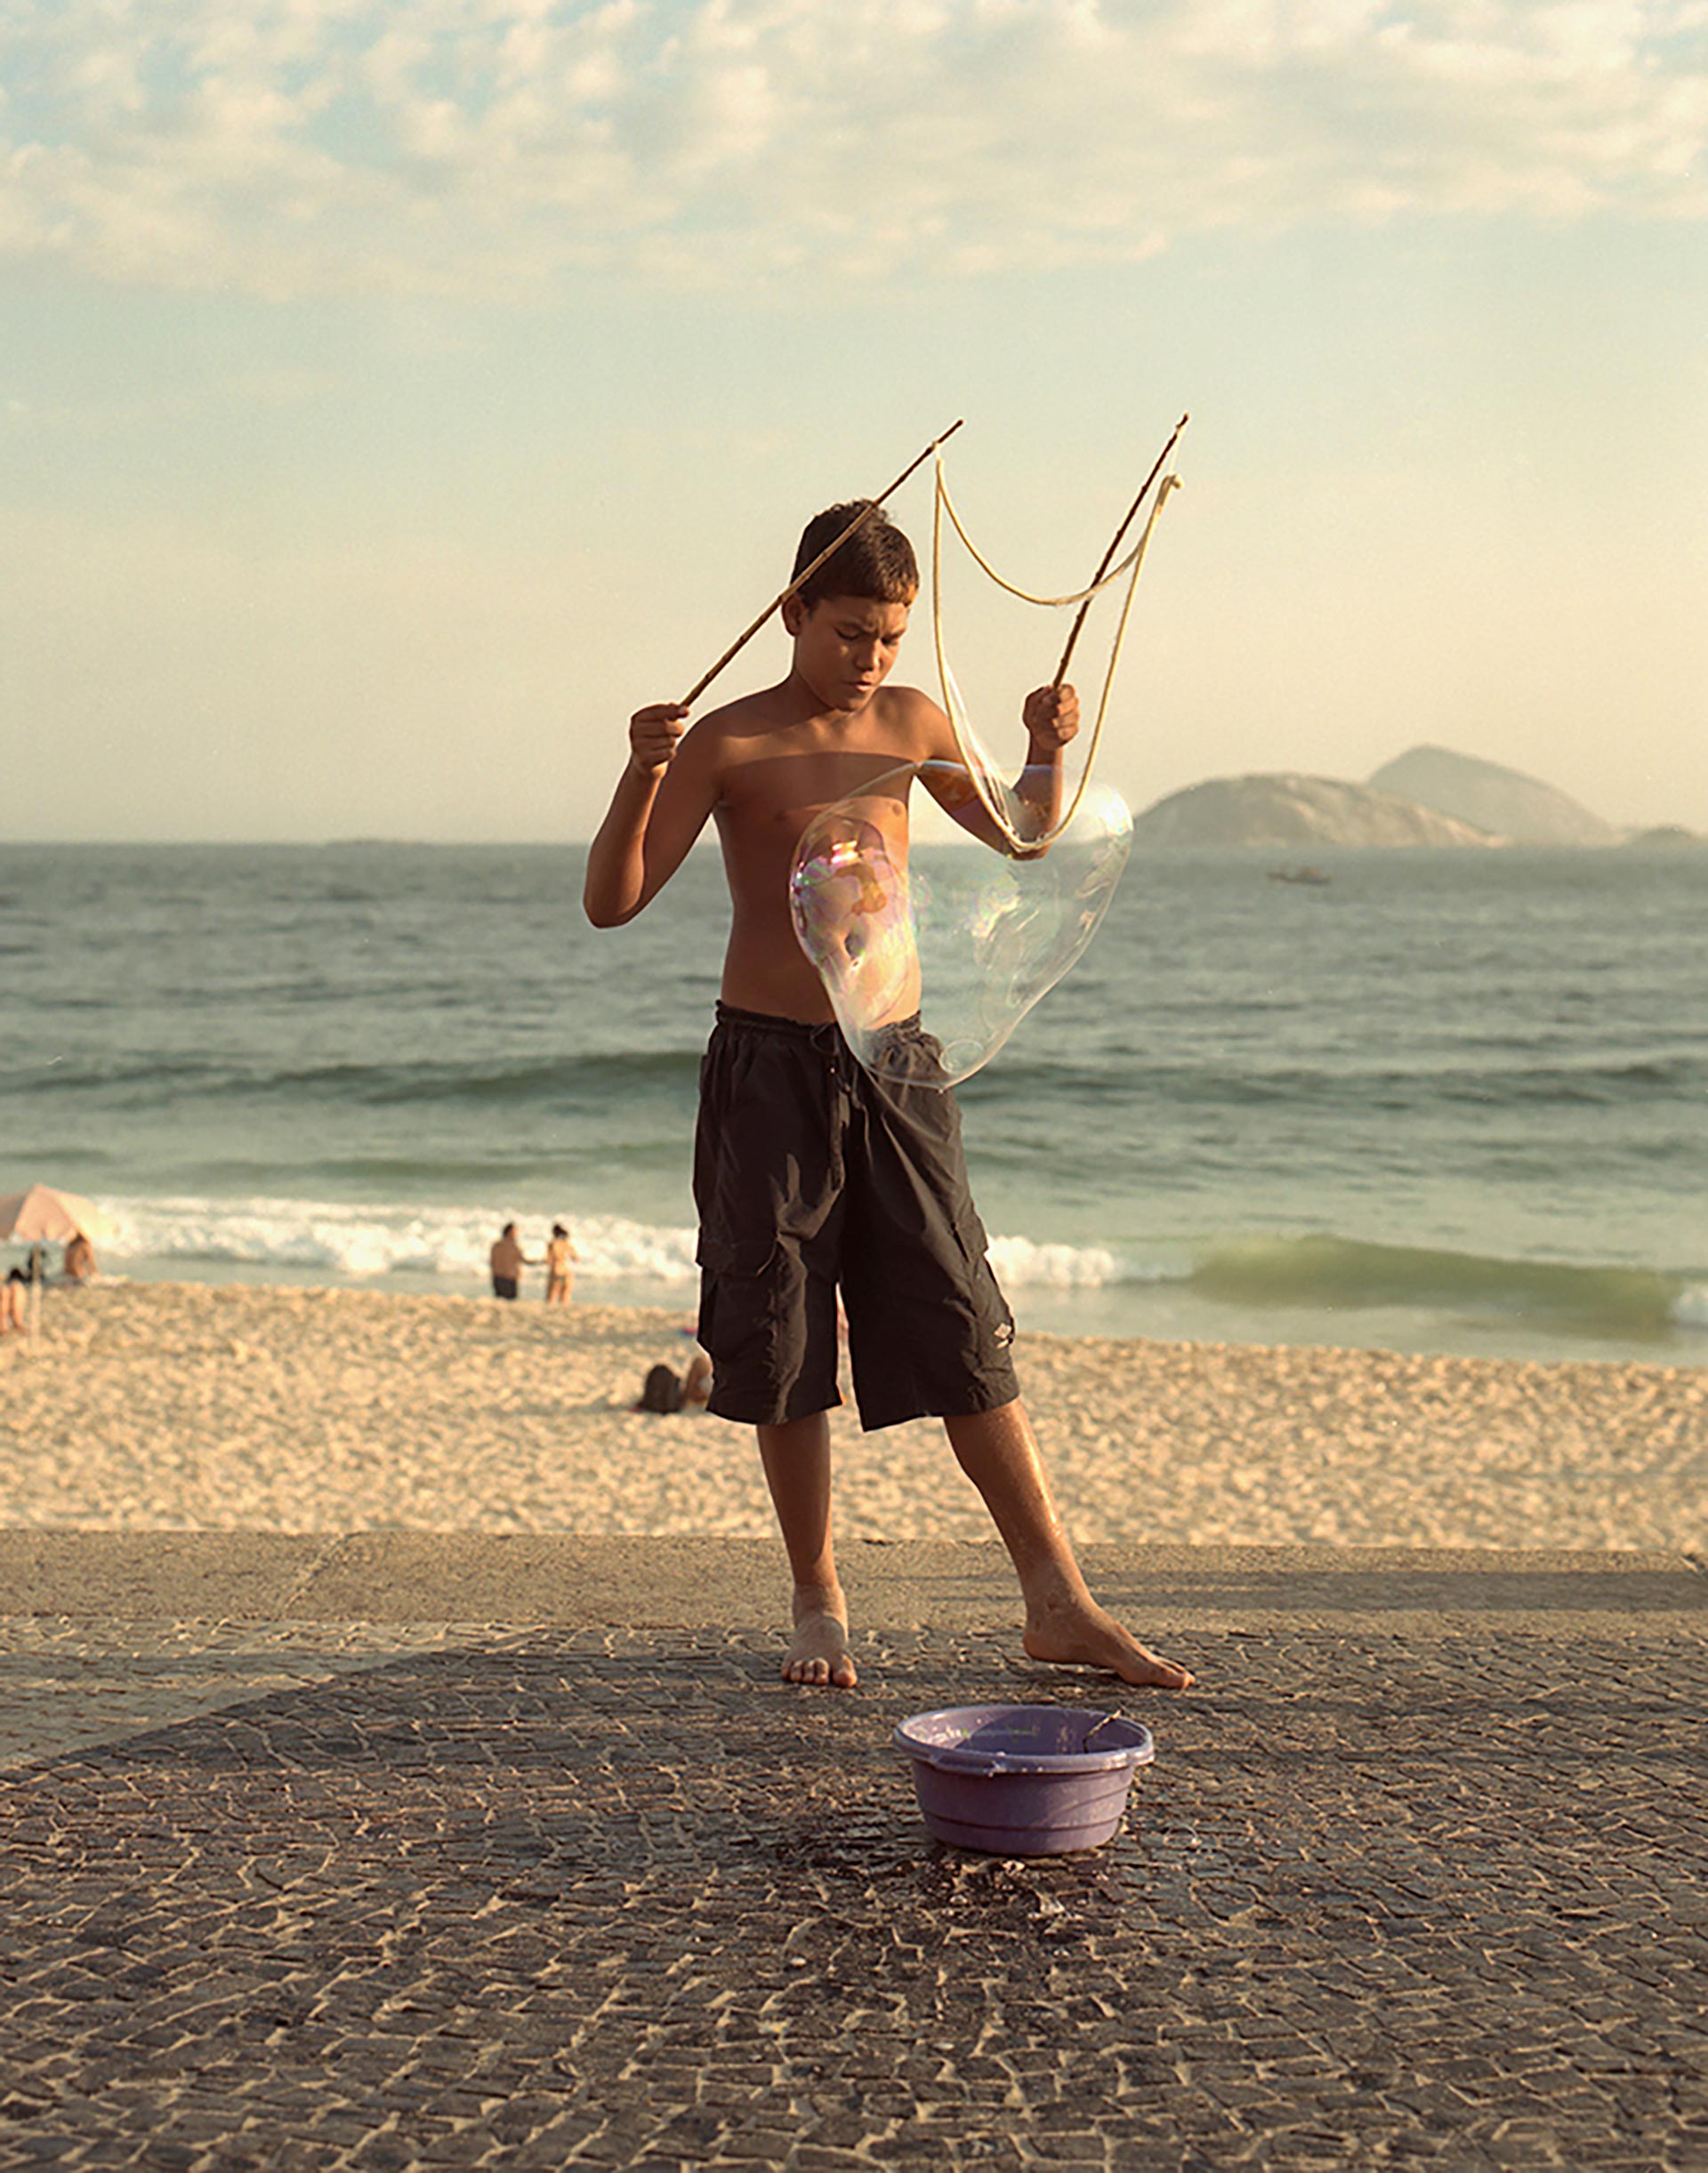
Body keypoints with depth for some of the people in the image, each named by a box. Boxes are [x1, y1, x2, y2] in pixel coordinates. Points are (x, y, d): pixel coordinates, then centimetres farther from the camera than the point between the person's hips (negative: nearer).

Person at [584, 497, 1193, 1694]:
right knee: (782, 1345, 2)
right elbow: (613, 901, -10)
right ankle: (819, 1607, 16)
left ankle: (1059, 1603, 5)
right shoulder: (727, 743, -4)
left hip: (895, 1060, 3)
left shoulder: (913, 725, 9)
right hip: (769, 1061, -3)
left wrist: (1049, 755, 2)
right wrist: (642, 775, -26)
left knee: (966, 1335, 1)